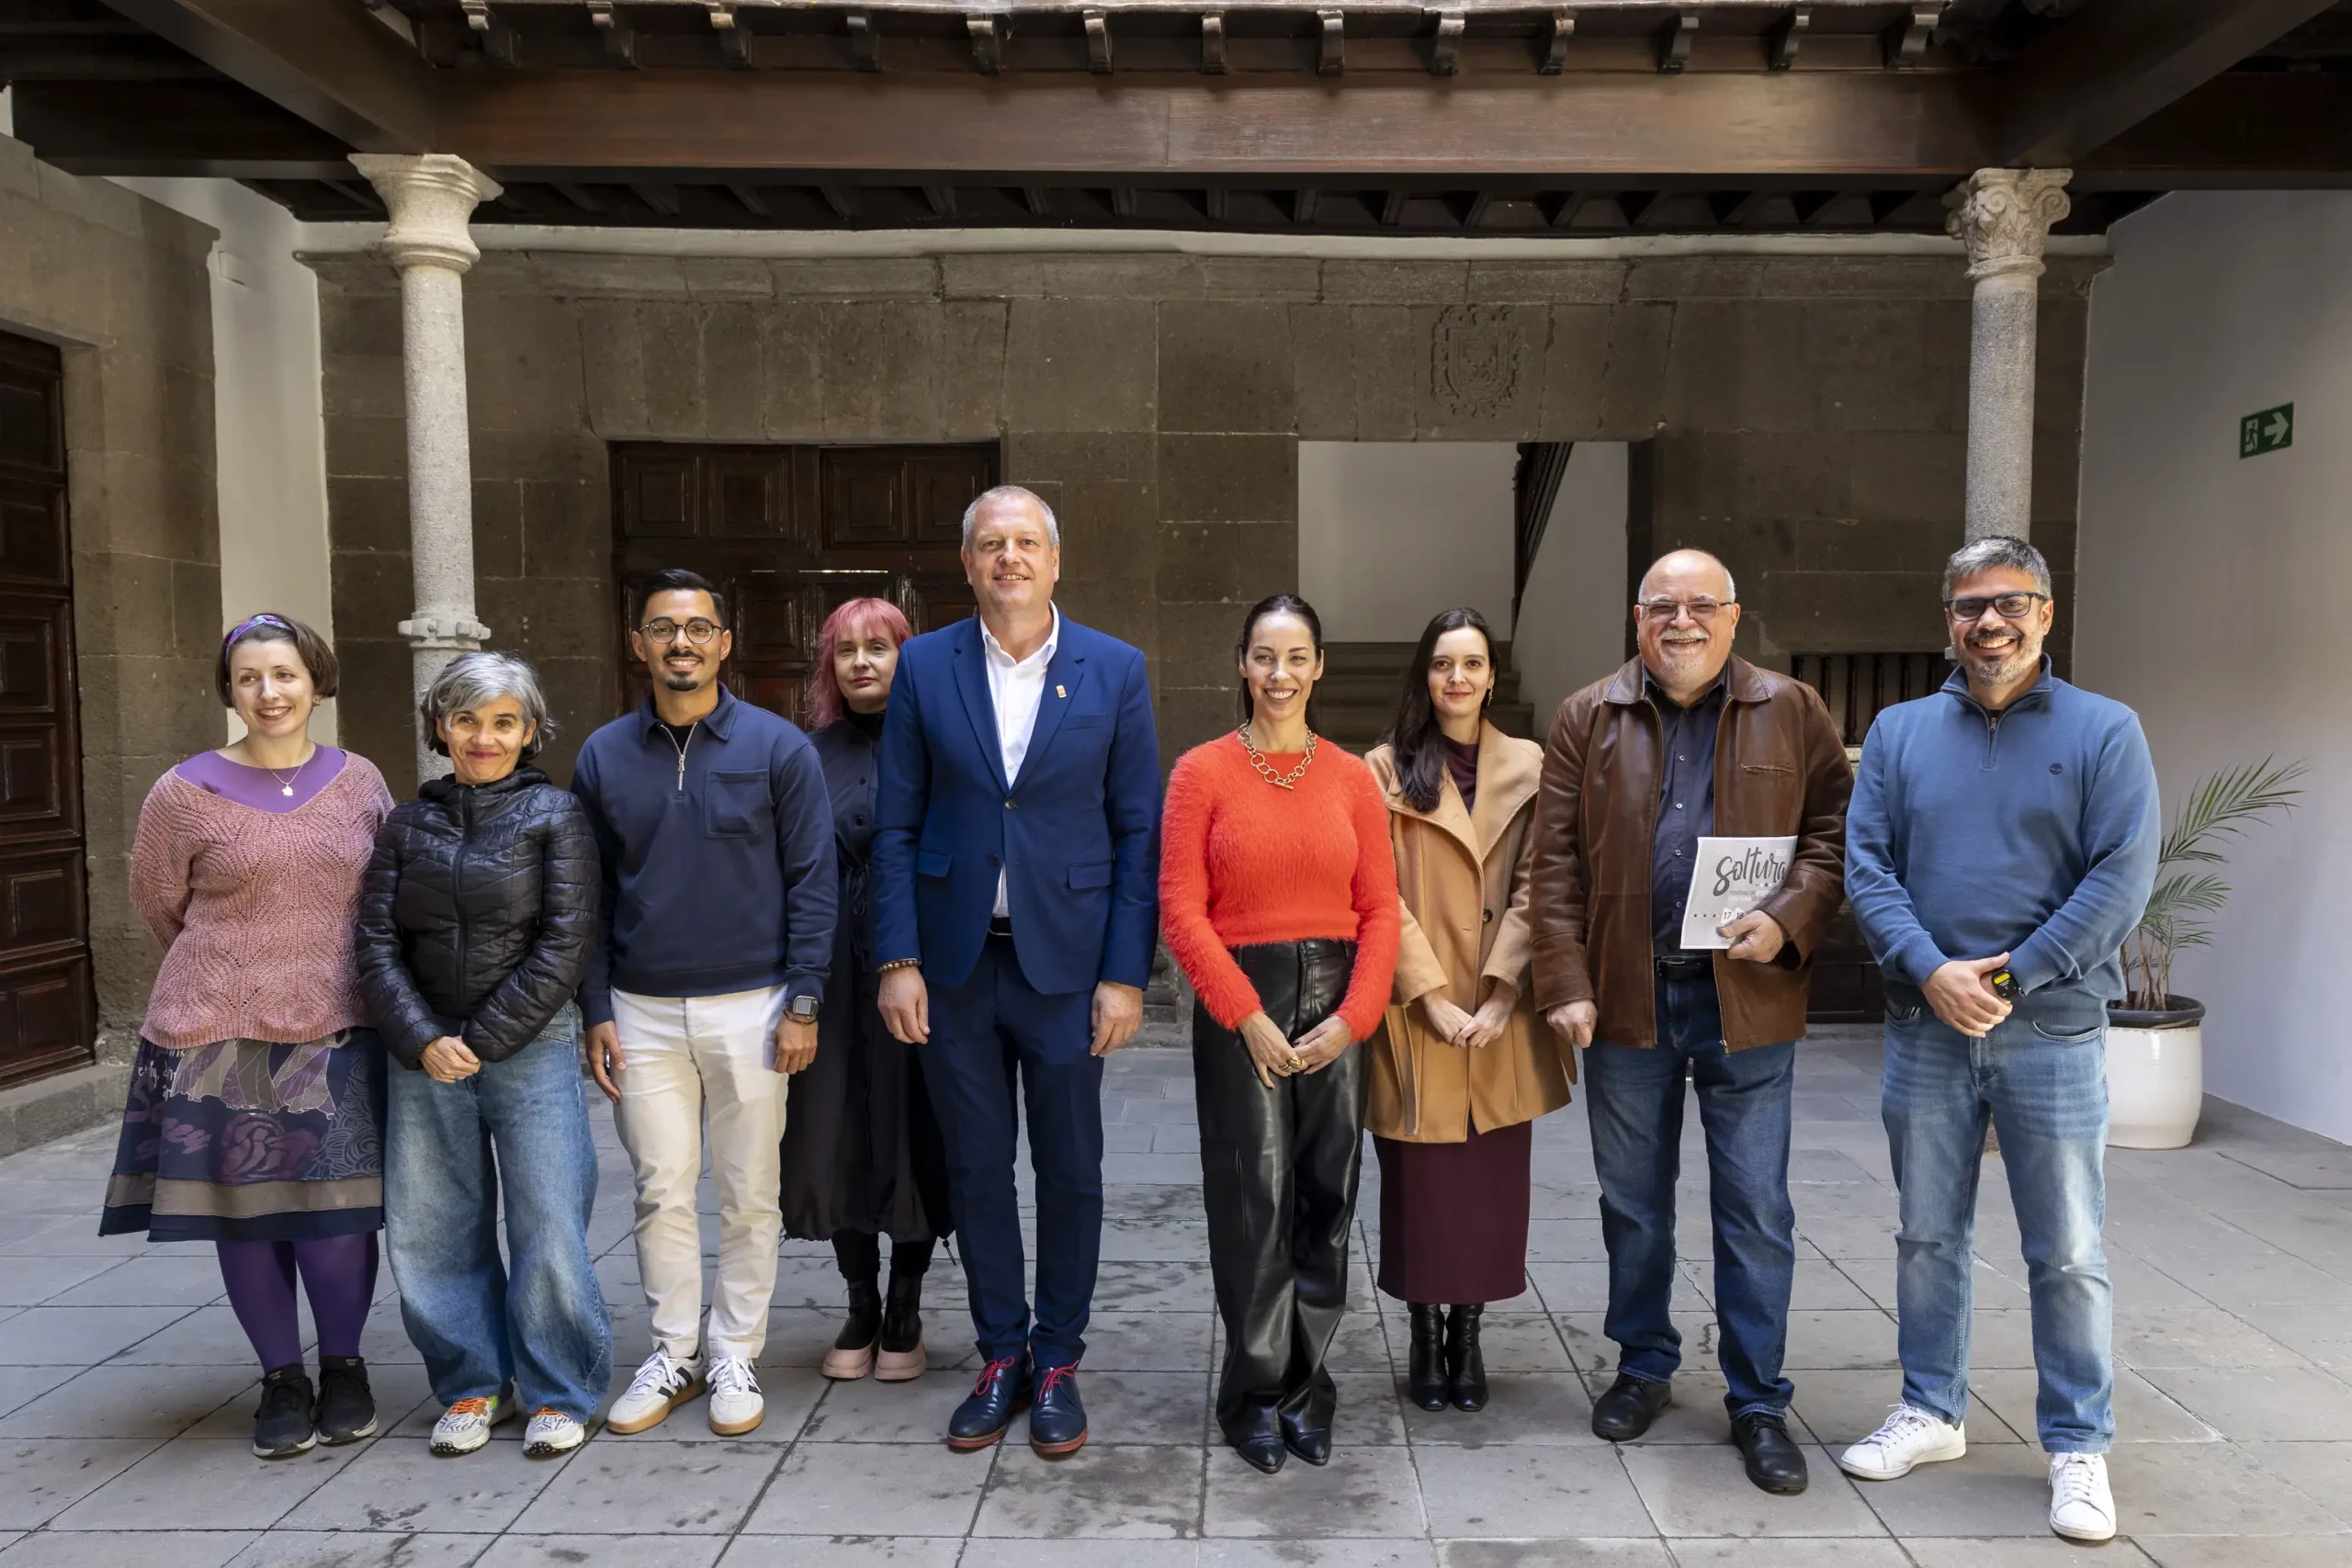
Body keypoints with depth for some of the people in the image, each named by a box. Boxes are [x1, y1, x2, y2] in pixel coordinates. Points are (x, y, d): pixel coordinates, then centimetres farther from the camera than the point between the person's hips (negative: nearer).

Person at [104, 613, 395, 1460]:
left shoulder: (359, 781, 4)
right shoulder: (185, 793, -3)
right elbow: (158, 904, 10)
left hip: (335, 1035, 1)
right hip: (219, 1036, -1)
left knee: (337, 1208, 0)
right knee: (245, 1209, 6)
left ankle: (344, 1368, 21)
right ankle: (281, 1381, 23)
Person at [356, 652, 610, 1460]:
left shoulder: (555, 814, -1)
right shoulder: (408, 824, 9)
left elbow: (565, 943, -7)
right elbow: (376, 943, 5)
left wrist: (484, 1039, -11)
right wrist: (422, 1041, -9)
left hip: (531, 1048, -3)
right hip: (425, 1053, 4)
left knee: (548, 1226, -2)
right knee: (431, 1230, 8)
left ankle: (559, 1394, 14)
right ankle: (473, 1386, 25)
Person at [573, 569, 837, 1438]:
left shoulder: (778, 746, -3)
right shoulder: (604, 756, 5)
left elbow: (811, 881, -3)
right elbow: (591, 897, 8)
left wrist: (803, 1002, -8)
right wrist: (597, 1013, 3)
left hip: (750, 1007, -2)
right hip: (642, 1014, 2)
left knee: (749, 1195, 7)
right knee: (661, 1193, 9)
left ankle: (736, 1356, 22)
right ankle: (672, 1353, 24)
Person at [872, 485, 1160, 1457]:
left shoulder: (1115, 671, -1)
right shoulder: (924, 666, 3)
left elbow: (1137, 832, -1)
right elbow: (895, 825, 3)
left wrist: (1126, 973, -7)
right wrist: (897, 959, -4)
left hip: (1066, 962, -1)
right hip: (955, 961, 1)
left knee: (1070, 1170, 9)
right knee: (976, 1168, 11)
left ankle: (1057, 1360, 27)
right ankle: (1001, 1357, 28)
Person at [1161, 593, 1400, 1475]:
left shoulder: (1352, 778, 7)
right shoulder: (1203, 771, -1)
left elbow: (1380, 910, 5)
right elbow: (1182, 910, -6)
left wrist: (1352, 1017, -7)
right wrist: (1249, 1018, -11)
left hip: (1336, 1006, 3)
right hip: (1241, 1005, -2)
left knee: (1325, 1200, 7)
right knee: (1255, 1202, 0)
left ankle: (1306, 1391, 23)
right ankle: (1256, 1395, 17)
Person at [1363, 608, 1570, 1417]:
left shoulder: (1528, 767, 4)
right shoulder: (1386, 769, 0)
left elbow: (1533, 890, -1)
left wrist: (1499, 996, -11)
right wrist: (1432, 997, -13)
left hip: (1503, 1018, 2)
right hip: (1415, 1016, -2)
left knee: (1491, 1183, 8)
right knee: (1420, 1184, 6)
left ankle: (1468, 1340, 24)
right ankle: (1425, 1342, 22)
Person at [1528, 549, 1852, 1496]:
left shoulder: (1792, 714, 4)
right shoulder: (1587, 720, 4)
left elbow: (1835, 830, 2)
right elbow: (1557, 864, 0)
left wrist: (1789, 920, -15)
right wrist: (1566, 984, -7)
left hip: (1747, 998, -1)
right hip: (1625, 997, 1)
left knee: (1755, 1210, 5)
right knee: (1632, 1203, 14)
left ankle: (1759, 1401, 20)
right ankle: (1644, 1367, 32)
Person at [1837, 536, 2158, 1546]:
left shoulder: (2104, 732, -1)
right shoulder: (1899, 732, 6)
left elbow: (2122, 878, -9)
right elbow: (1867, 866, -1)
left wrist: (2011, 975, -15)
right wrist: (1932, 972, -15)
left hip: (2052, 1032, -2)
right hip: (1924, 1027, 3)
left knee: (2067, 1253, 5)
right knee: (1927, 1236, 13)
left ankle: (2078, 1447, 21)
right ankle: (1931, 1413, 29)